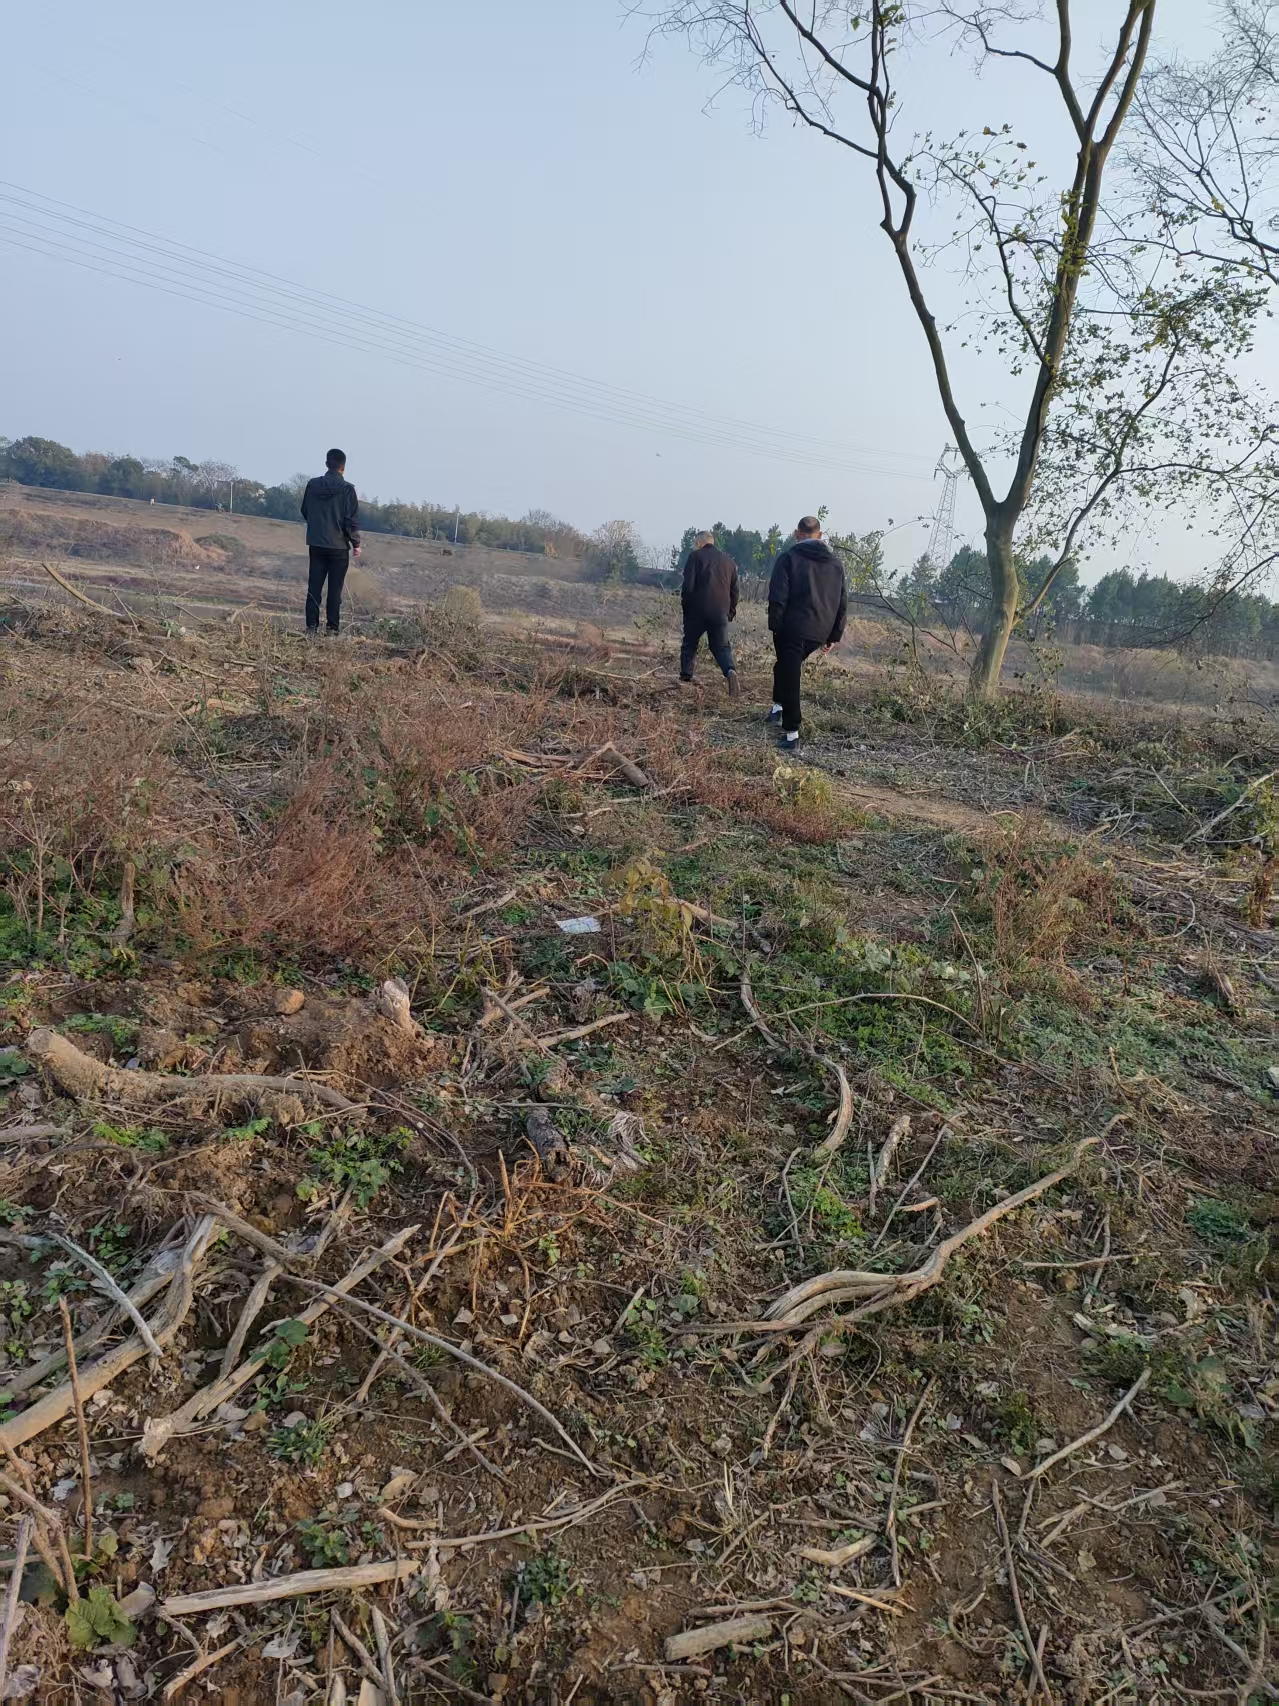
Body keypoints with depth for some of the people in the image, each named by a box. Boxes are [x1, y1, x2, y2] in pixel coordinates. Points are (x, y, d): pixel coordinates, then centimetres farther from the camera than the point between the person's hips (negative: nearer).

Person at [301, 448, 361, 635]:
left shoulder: (312, 485, 2)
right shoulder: (346, 489, -11)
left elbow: (305, 512, 11)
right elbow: (352, 520, -11)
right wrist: (356, 543, 0)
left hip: (316, 544, 3)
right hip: (338, 546, -3)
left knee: (314, 587, 7)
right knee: (335, 589, 2)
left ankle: (311, 626, 3)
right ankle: (332, 628, 1)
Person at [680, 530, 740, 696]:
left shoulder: (695, 556, 0)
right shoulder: (728, 560, 15)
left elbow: (688, 585, -9)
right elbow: (734, 590, 16)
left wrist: (685, 602, 5)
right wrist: (731, 612, 22)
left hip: (697, 609, -3)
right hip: (720, 612, 3)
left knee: (689, 644, 14)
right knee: (721, 646, 4)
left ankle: (685, 677, 13)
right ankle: (730, 671, -22)